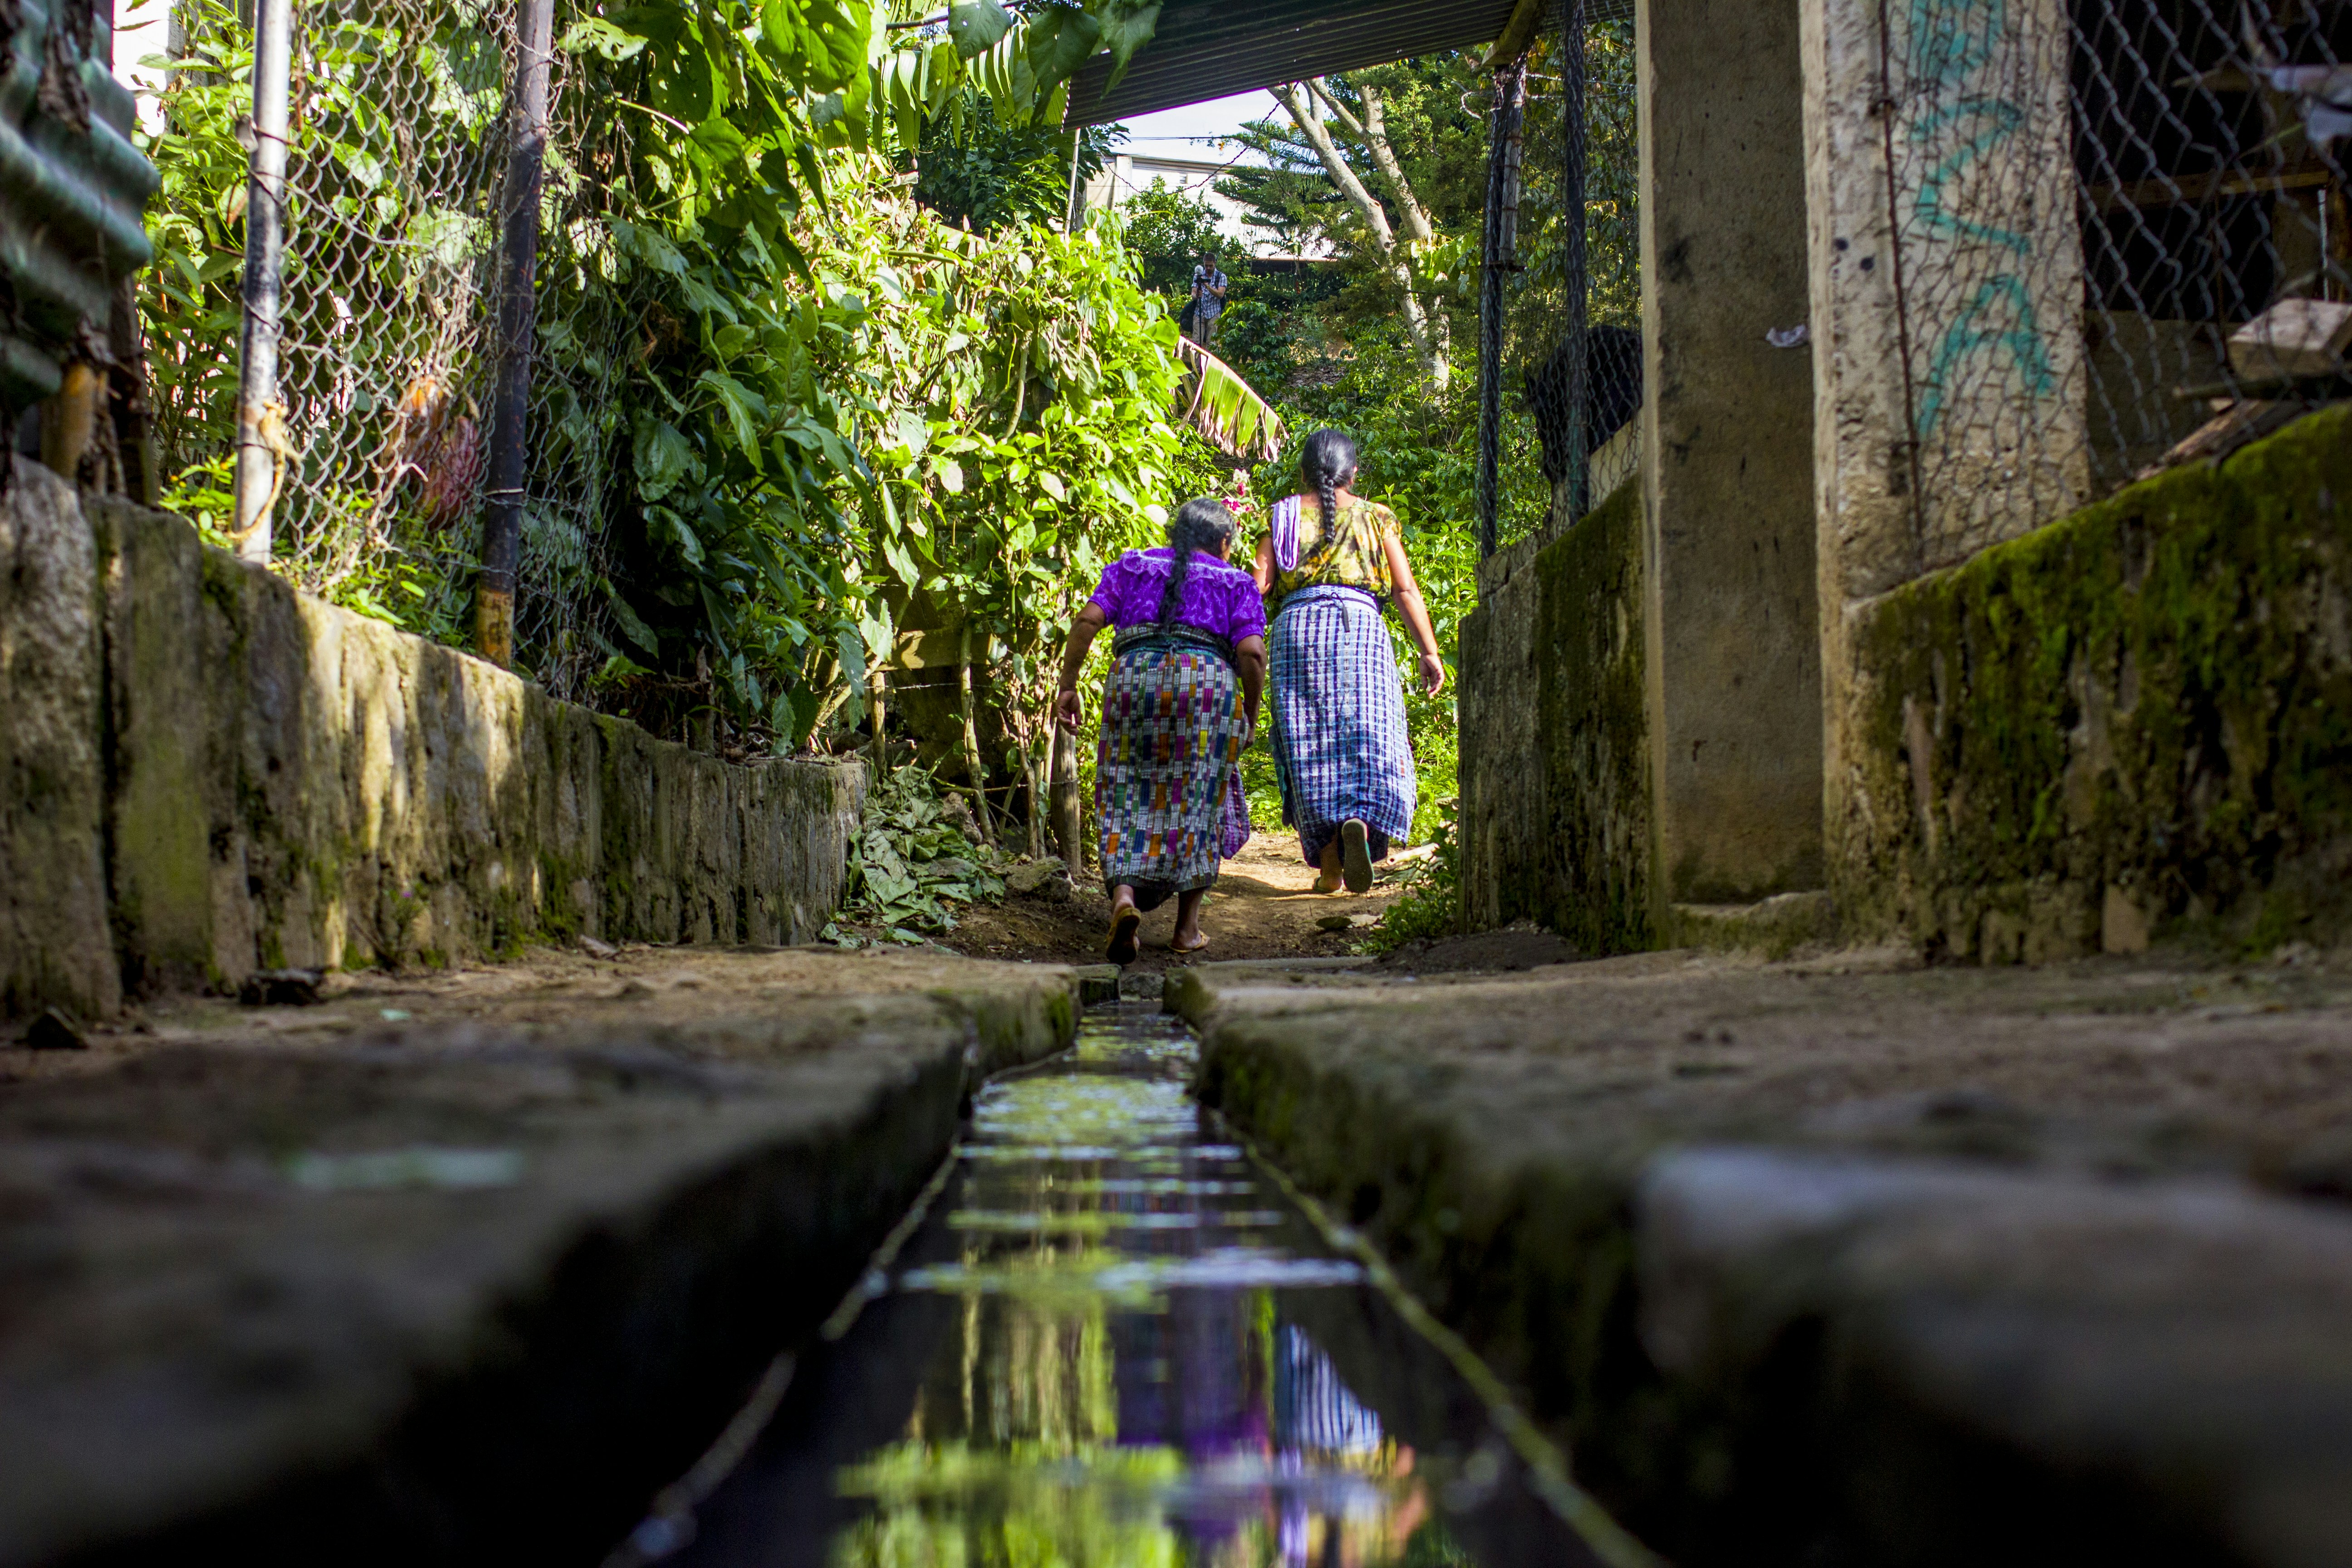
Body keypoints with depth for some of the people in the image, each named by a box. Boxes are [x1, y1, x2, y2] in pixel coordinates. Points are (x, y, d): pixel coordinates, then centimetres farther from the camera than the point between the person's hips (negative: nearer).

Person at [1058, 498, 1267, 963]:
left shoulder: (1132, 566, 22)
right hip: (1208, 679, -1)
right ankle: (1187, 926, 10)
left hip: (1134, 675, 1)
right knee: (1197, 801, 8)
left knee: (1129, 795, 4)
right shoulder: (1237, 582, 16)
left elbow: (1088, 620, 7)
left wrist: (1068, 685, 7)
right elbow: (1251, 652, 2)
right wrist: (1251, 713, 13)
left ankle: (1124, 895, -21)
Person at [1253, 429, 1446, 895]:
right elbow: (1406, 590, 7)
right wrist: (1430, 651, 6)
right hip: (1359, 622, -1)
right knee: (1368, 739, -5)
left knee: (1309, 750, 3)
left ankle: (1329, 869, 1)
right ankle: (1361, 823, -35)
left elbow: (1259, 584, 4)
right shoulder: (1374, 516, 14)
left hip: (1297, 624, 1)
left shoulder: (1282, 515, 15)